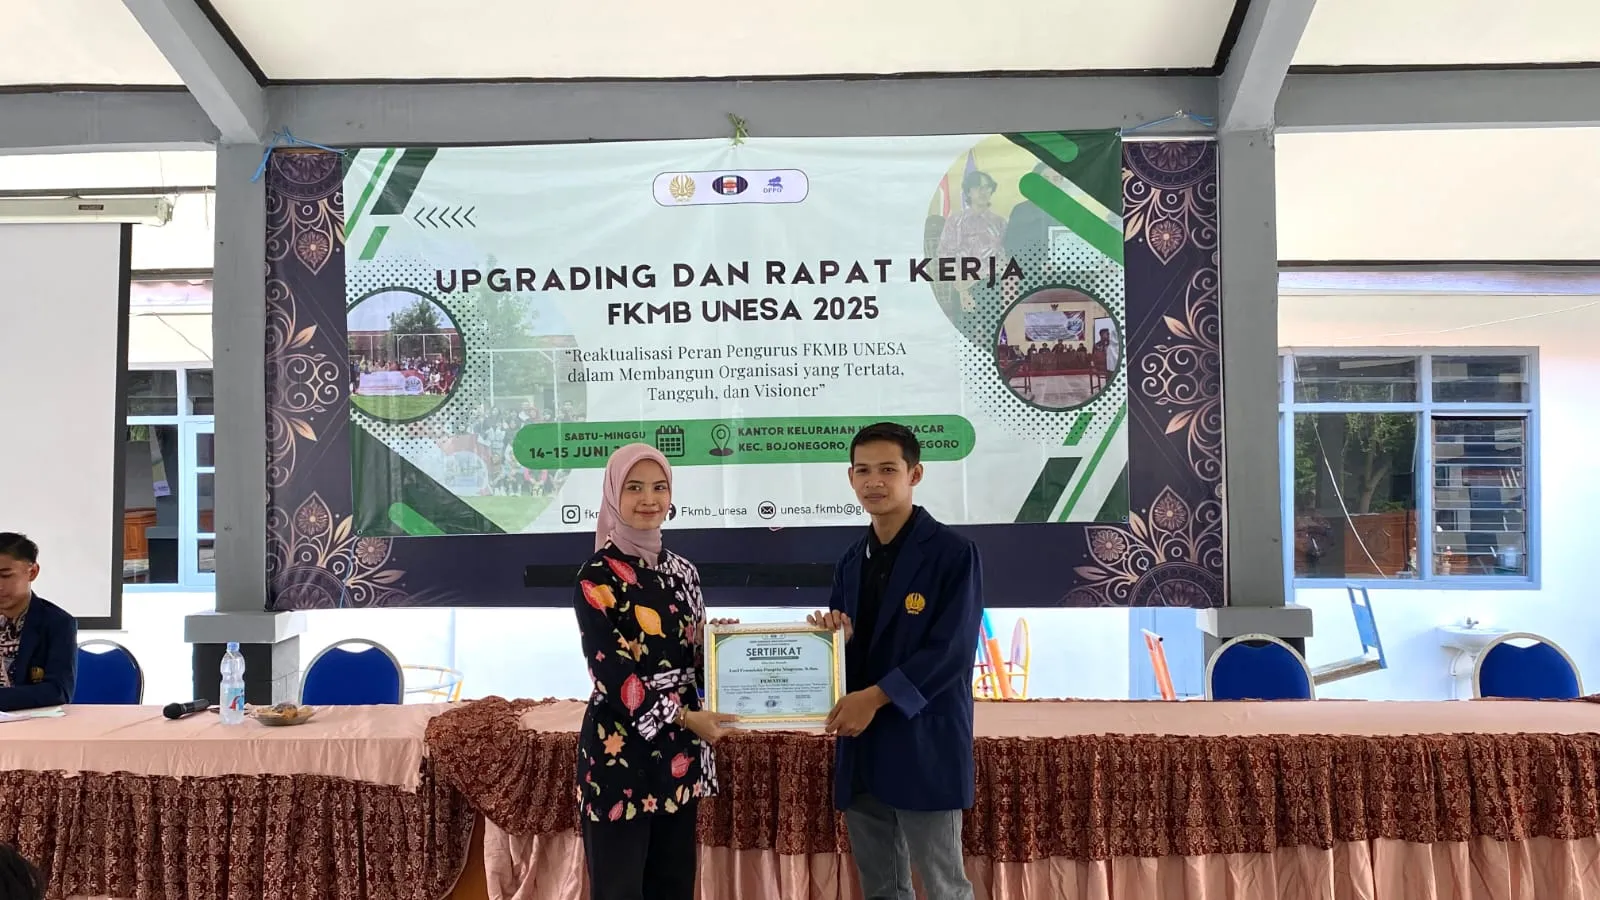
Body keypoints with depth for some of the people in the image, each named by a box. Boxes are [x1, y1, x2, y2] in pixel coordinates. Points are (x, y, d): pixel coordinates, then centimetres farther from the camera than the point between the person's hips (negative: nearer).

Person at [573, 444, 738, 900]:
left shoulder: (682, 571, 9)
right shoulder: (598, 576, -10)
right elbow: (613, 672, -15)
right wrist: (684, 716, -18)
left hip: (680, 752, 6)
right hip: (621, 753, -6)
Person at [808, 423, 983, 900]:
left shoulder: (954, 553, -8)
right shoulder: (851, 561, 13)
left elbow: (951, 650, -15)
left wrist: (875, 697, -19)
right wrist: (836, 638, -8)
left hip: (924, 747, -6)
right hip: (861, 748, 7)